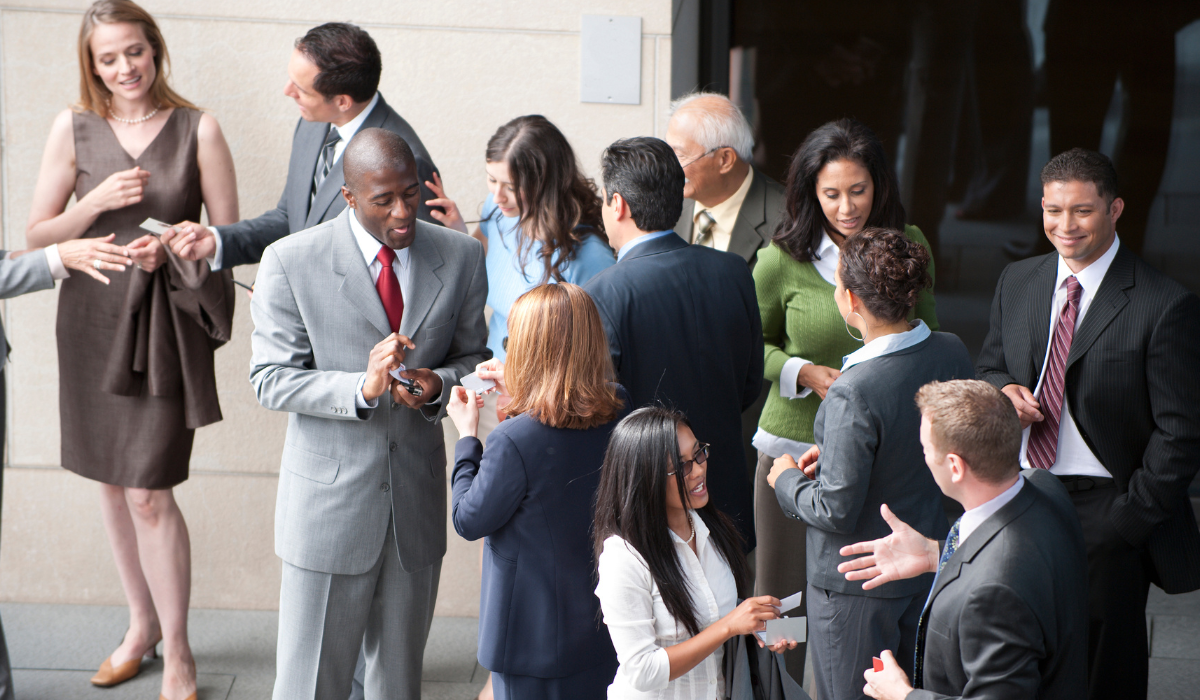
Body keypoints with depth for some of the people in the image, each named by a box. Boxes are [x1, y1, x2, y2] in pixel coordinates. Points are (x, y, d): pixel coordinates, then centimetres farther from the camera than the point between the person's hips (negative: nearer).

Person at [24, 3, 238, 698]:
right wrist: (98, 202, -14)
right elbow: (37, 235, 1)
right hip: (93, 319, 4)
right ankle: (141, 624, 31)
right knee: (112, 480, 13)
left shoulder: (197, 130, -4)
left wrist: (173, 249, -18)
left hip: (166, 321, -3)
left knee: (149, 491, -7)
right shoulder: (74, 128, 1)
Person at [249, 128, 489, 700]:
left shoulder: (460, 257, -1)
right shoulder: (291, 262, -10)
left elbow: (473, 355, 9)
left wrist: (437, 385, -15)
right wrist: (361, 388, -26)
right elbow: (270, 380, -10)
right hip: (329, 498, -3)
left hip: (417, 501, 3)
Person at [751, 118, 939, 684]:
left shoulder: (909, 248, 1)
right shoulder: (784, 258, -5)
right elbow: (752, 343, 7)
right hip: (795, 443, -1)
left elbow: (927, 340, 15)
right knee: (783, 593, 7)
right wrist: (804, 373, -10)